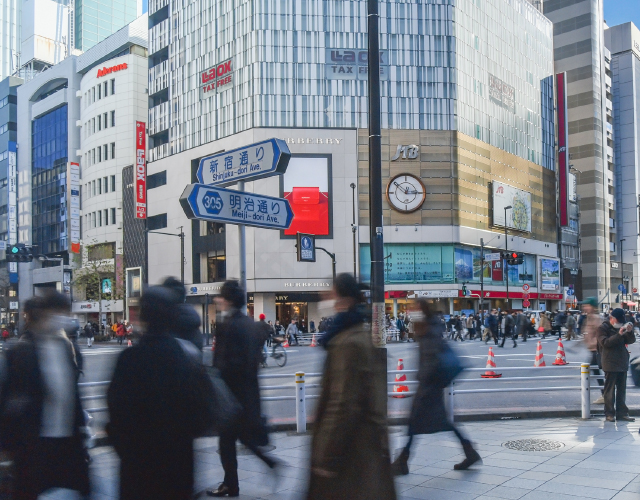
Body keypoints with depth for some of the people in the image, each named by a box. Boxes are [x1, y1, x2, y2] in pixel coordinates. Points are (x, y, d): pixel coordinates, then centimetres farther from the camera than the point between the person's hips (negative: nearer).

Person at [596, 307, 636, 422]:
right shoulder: (602, 328, -4)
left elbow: (631, 340, 12)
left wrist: (630, 332, -9)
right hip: (610, 364, -7)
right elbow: (605, 342, -18)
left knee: (622, 389, 9)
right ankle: (609, 414, 1)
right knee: (610, 389, -4)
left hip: (622, 364, 7)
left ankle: (622, 413, 14)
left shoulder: (620, 328, 18)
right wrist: (619, 334, -25)